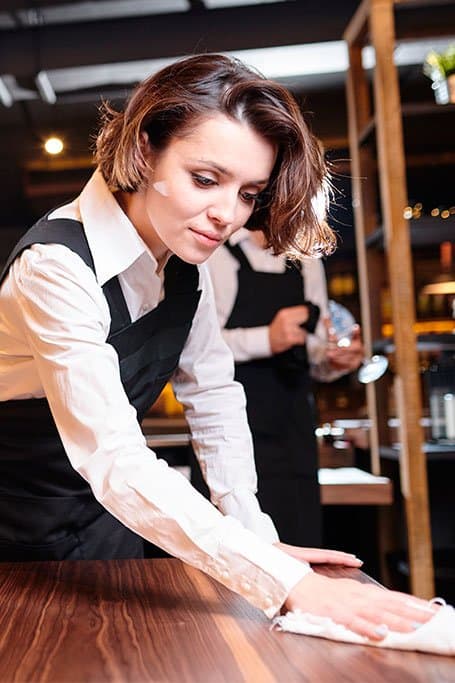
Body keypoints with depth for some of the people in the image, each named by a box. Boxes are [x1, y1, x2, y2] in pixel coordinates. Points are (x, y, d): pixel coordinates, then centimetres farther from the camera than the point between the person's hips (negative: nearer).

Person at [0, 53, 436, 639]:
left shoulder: (185, 255, -9)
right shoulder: (57, 268, -31)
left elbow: (213, 399, -2)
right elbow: (116, 464, -38)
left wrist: (258, 536, -8)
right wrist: (290, 584, -41)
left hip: (103, 522, 6)